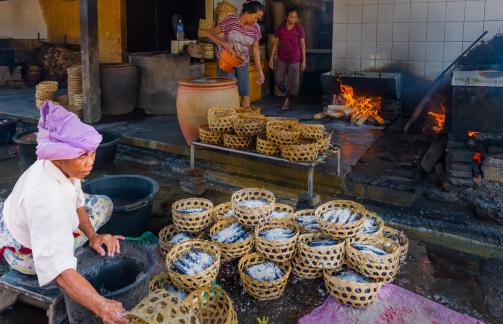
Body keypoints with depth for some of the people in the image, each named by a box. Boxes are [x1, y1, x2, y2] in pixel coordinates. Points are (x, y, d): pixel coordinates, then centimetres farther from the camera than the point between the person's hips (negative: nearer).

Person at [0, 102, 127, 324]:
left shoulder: (60, 165, -23)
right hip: (28, 254, -7)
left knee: (104, 204, 8)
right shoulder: (45, 196, -46)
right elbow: (57, 268, -53)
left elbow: (76, 201, -3)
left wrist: (92, 235, -18)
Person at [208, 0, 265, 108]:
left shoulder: (255, 28, -4)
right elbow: (211, 34, -11)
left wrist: (259, 71, 1)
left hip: (242, 64, 4)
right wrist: (225, 44, -28)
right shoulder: (231, 20, -14)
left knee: (245, 93, 3)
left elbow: (255, 49, 4)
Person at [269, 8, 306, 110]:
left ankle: (287, 100, 17)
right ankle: (287, 95, 29)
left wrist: (304, 60, -5)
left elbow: (302, 44, -2)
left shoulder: (299, 28, -5)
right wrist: (271, 58, 0)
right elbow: (276, 43, 4)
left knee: (293, 82, 0)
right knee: (279, 80, 2)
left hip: (294, 59, -2)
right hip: (281, 58, 2)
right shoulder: (280, 28, -1)